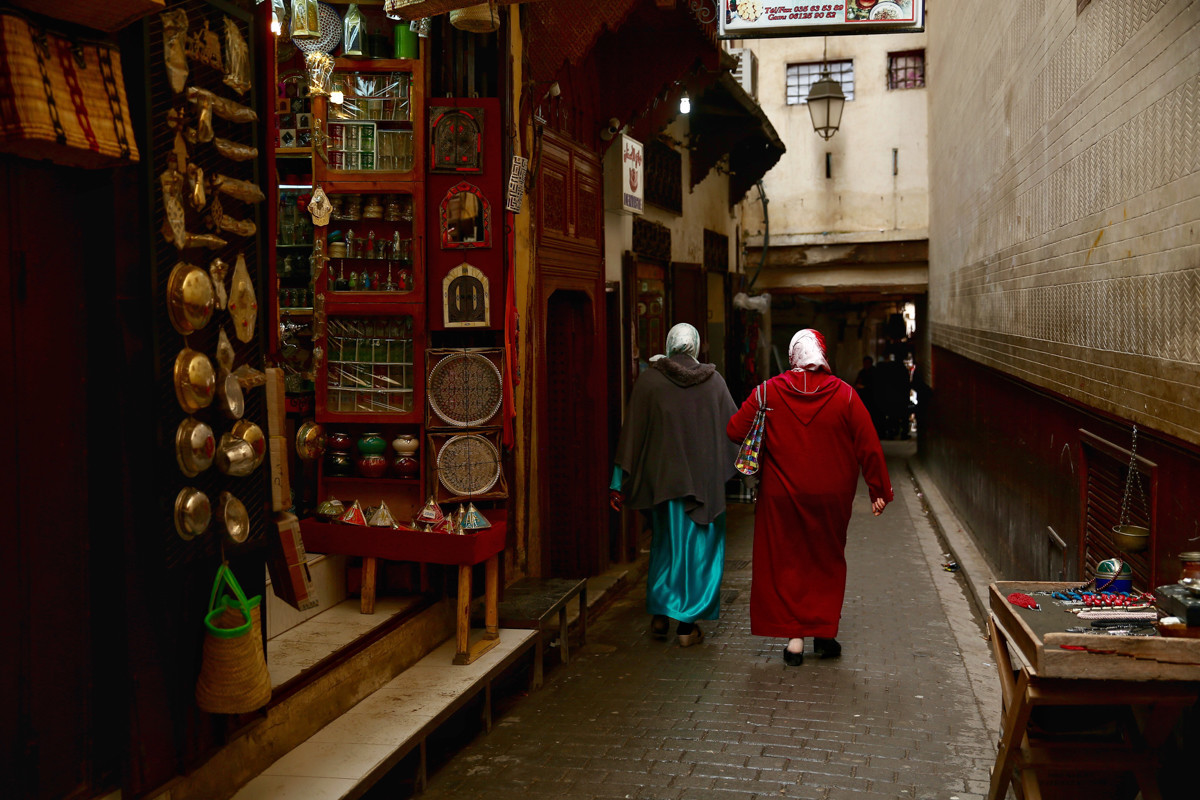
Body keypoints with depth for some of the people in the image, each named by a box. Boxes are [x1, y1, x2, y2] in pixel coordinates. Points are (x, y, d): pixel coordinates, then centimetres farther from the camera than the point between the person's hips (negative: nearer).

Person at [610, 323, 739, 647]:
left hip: (663, 477, 1)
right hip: (704, 480, 0)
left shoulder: (649, 379, -4)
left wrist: (619, 481, -1)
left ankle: (660, 616, 17)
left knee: (665, 543, 17)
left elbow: (632, 431, -5)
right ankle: (687, 624, 7)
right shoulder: (713, 380, -2)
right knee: (698, 546, 7)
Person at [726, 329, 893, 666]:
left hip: (782, 498, -1)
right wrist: (879, 490, 3)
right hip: (831, 498, 1)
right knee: (827, 562, 17)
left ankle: (794, 638, 7)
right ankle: (824, 633, 20)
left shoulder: (769, 392, -7)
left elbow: (734, 431, -4)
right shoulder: (844, 394, -6)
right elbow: (869, 446, -5)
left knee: (787, 563, 9)